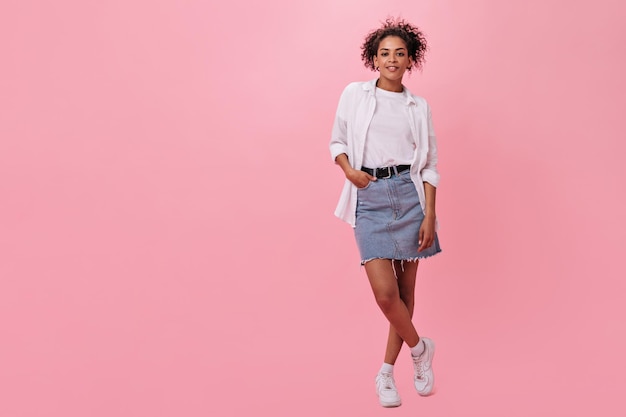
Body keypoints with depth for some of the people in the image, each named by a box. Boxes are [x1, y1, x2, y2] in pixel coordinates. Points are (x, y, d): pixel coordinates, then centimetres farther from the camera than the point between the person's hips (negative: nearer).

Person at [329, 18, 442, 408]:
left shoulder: (419, 107, 8)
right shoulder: (354, 94, 7)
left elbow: (430, 166, 7)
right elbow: (338, 142, 13)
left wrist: (429, 216, -2)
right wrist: (349, 170, -8)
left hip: (409, 194, 1)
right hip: (370, 197, -1)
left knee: (405, 289, 6)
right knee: (385, 291, -11)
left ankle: (387, 372, 23)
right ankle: (420, 348, 19)